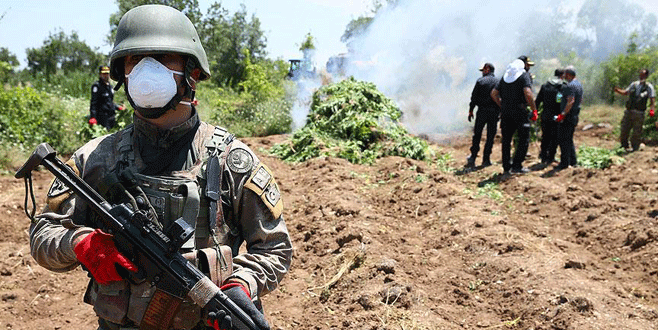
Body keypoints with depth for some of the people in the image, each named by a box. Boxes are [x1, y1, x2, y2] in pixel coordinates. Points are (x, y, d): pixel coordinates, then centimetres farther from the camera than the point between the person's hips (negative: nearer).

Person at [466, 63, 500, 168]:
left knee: (477, 135, 5)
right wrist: (501, 112, 10)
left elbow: (474, 97, -2)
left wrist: (470, 111, 3)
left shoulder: (480, 81, -1)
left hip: (482, 111, -1)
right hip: (494, 112, 1)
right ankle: (486, 160, 5)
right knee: (490, 136, 5)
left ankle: (472, 157, -1)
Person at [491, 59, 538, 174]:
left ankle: (506, 166, 15)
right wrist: (534, 110, -11)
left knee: (506, 139, 12)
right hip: (519, 110, -5)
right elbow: (527, 93, -17)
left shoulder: (504, 77, 12)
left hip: (505, 111, 5)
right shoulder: (524, 75, -4)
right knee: (524, 139, 3)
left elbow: (493, 93, 9)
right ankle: (517, 166, -2)